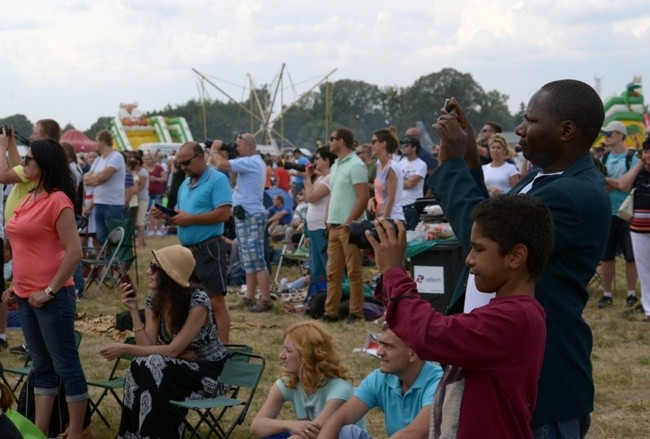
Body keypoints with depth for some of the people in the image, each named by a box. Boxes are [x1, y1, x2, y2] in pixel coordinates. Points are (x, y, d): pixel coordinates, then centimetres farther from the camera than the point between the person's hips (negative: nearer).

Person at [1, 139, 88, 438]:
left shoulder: (57, 201, -14)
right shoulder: (29, 199, 12)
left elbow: (74, 252, -19)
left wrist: (50, 290, -18)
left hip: (51, 297, -9)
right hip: (27, 297, 9)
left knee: (66, 366, 1)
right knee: (41, 366, 15)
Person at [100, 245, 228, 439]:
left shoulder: (198, 302, -23)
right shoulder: (154, 301, -3)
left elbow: (173, 351, -23)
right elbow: (148, 347, -10)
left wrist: (125, 349, -24)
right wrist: (133, 311, -17)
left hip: (207, 373, -5)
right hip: (180, 368, 5)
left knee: (151, 367, -30)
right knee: (140, 367, -26)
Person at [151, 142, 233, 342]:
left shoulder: (217, 180, -9)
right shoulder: (185, 184, 17)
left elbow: (224, 213, -20)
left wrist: (190, 218, -17)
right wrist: (165, 216, 1)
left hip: (209, 250, -9)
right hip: (187, 250, 9)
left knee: (216, 303, -9)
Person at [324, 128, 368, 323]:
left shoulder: (355, 165, -11)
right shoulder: (336, 165, 16)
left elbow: (363, 198, -17)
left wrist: (348, 222, -18)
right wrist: (329, 221, 13)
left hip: (349, 227, -9)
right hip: (334, 227, 9)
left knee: (354, 271, -2)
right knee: (333, 272, 9)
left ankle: (356, 313, 3)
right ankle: (331, 312, 14)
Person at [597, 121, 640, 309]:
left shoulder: (632, 159, -5)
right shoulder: (604, 158, 9)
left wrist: (607, 180, -8)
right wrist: (618, 184, -14)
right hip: (607, 214, 4)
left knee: (630, 257, 3)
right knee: (606, 256, 7)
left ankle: (631, 294, 14)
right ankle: (607, 294, 16)